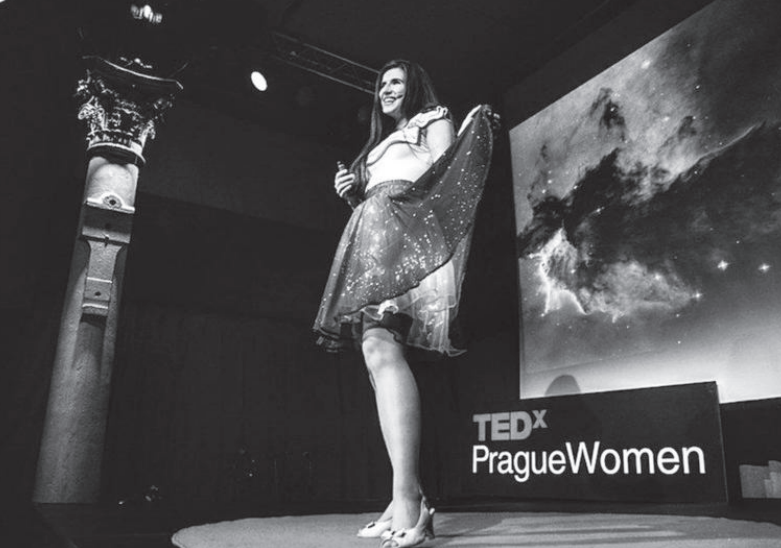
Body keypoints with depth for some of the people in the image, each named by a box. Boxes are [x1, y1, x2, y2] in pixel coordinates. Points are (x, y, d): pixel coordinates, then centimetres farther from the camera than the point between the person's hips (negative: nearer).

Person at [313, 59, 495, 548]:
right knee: (377, 351, -6)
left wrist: (473, 128, -11)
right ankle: (408, 504, -7)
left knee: (380, 346, -29)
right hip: (372, 237, 8)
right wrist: (351, 191, 13)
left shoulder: (434, 120, 16)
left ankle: (408, 497, -35)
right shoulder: (377, 144, 37)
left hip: (403, 232, -8)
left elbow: (444, 177, 0)